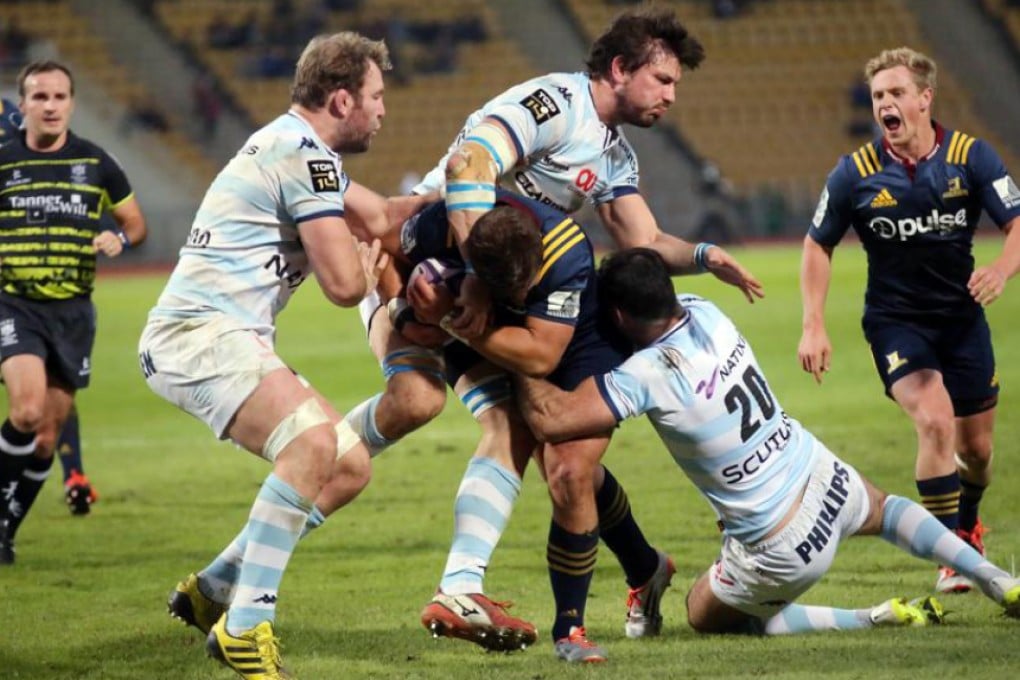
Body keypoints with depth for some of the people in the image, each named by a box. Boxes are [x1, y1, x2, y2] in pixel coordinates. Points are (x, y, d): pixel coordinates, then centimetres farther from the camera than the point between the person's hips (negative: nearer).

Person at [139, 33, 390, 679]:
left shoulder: (297, 150, 21)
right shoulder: (304, 154, -13)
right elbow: (345, 284, -15)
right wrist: (370, 260, 7)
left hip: (229, 341, 11)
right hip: (198, 334, -11)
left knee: (350, 464, 10)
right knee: (312, 442, -32)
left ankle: (212, 589, 16)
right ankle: (245, 626, -32)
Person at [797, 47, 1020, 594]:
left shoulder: (972, 157, -8)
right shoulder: (855, 173, -9)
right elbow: (818, 245, 3)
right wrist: (813, 326, -5)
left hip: (962, 317, 2)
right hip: (894, 320, -2)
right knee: (935, 421, -25)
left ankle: (967, 528, 43)